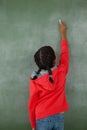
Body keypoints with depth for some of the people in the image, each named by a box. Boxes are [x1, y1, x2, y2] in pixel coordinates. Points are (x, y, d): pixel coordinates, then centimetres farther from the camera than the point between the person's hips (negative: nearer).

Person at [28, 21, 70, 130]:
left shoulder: (35, 80, -12)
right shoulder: (62, 71, -8)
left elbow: (32, 104, -7)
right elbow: (65, 53, 11)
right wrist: (63, 32, 23)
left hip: (43, 119, -2)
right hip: (59, 117, 2)